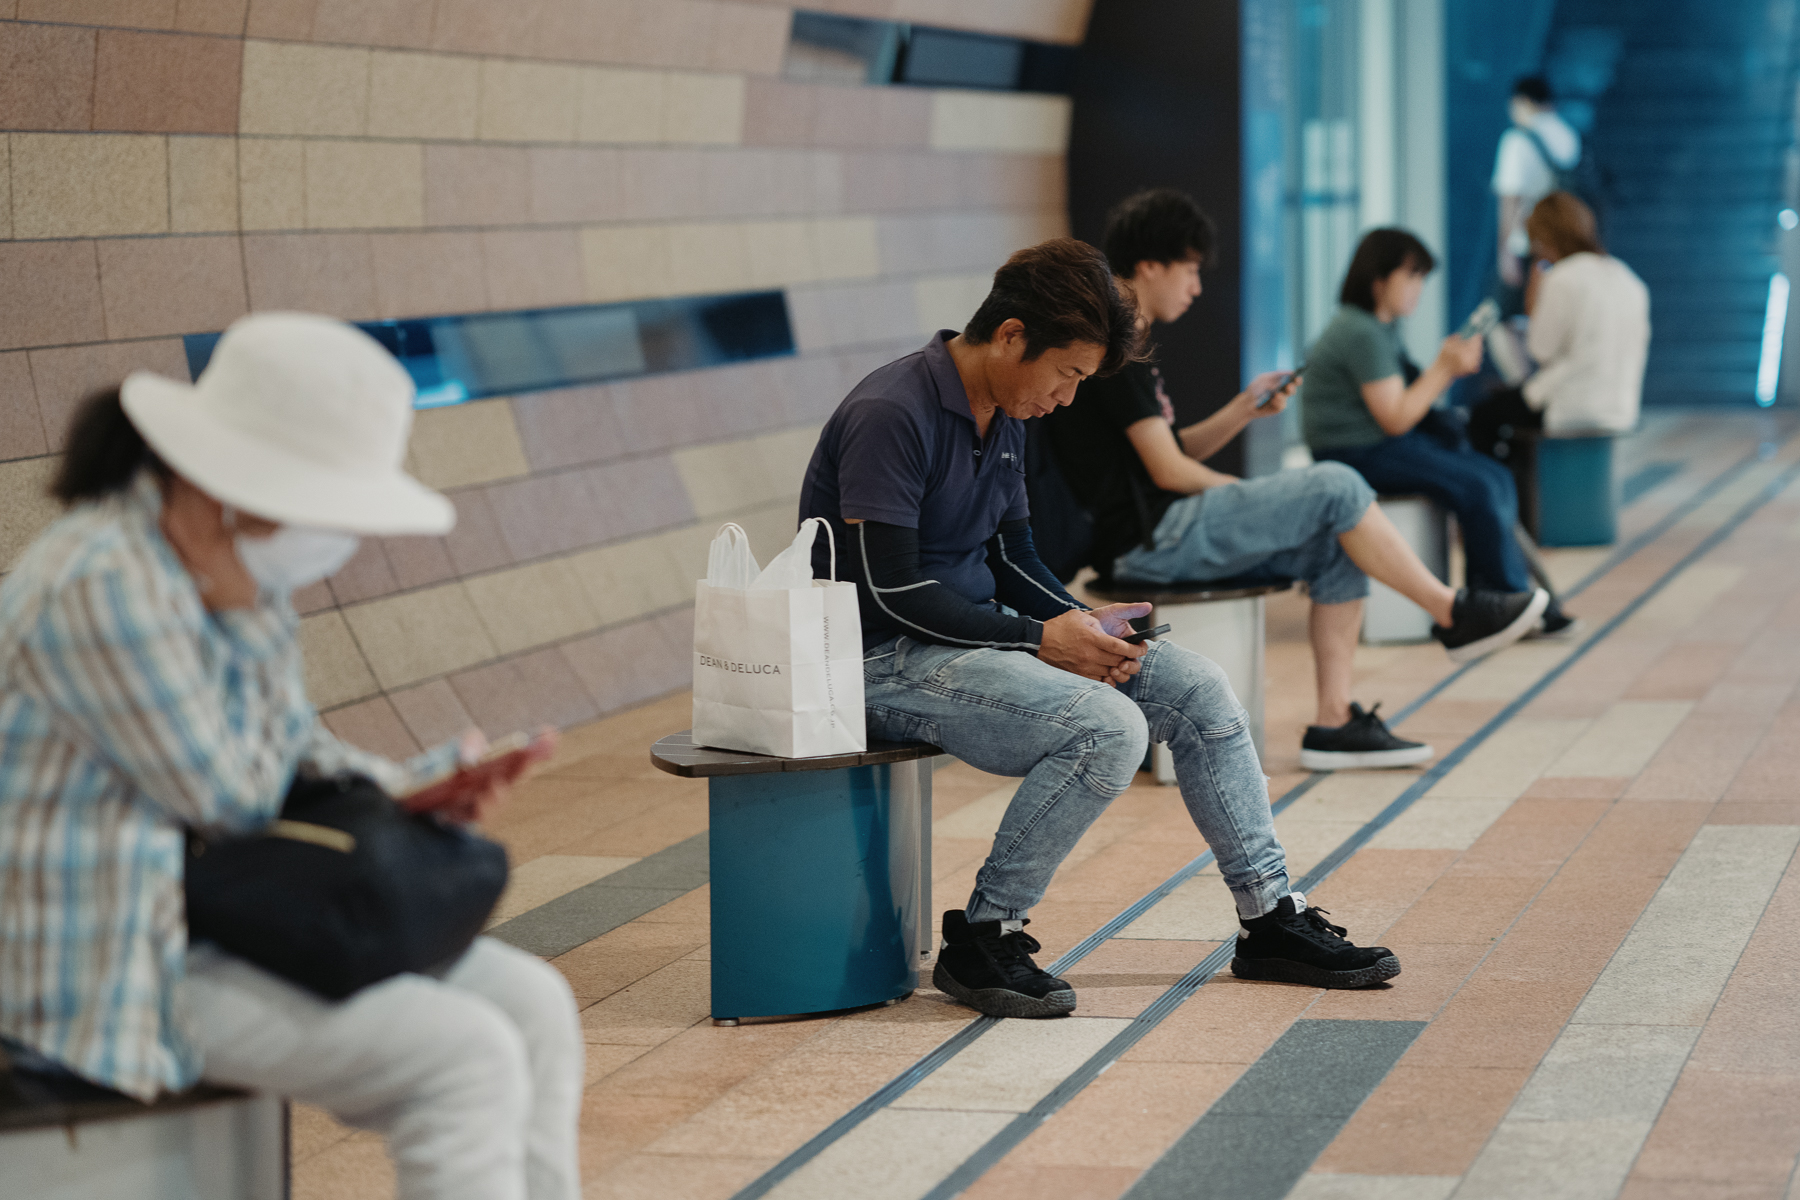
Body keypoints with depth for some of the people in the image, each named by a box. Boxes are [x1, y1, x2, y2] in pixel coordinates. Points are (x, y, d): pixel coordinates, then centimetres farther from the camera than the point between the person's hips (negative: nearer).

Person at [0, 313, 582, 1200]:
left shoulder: (242, 574, 6)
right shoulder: (104, 586, -23)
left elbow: (293, 752, 14)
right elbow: (231, 798, -20)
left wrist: (421, 787, -3)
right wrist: (236, 616, -16)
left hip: (232, 918, 10)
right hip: (122, 973, -10)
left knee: (534, 1004, 1)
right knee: (465, 1059, -20)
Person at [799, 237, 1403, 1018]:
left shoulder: (1004, 418, 10)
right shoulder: (892, 416, -20)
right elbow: (889, 588, -23)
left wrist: (1078, 621, -2)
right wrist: (1040, 640, -20)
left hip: (979, 632, 10)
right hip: (890, 659, -9)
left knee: (1196, 689, 0)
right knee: (1109, 729, -28)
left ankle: (1272, 920, 7)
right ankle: (981, 940, -14)